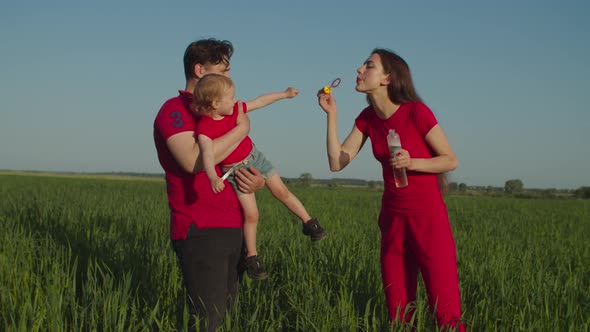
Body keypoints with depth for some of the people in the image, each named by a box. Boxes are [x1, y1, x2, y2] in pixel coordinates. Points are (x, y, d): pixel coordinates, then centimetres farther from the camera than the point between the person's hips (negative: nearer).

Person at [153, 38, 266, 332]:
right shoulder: (175, 109, -5)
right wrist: (242, 128, -12)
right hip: (200, 231, -8)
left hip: (234, 229, 8)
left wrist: (258, 181, -2)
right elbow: (193, 161, -23)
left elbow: (247, 161, 24)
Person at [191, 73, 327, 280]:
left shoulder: (233, 110, -8)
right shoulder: (204, 127, -29)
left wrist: (284, 94, 15)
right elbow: (207, 153, -46)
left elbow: (259, 102, 7)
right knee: (251, 214, -6)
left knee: (281, 191, 9)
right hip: (235, 170, -5)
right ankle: (252, 257, 10)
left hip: (254, 157, 5)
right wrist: (213, 177, -63)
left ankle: (309, 223, 25)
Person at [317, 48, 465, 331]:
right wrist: (331, 114, -5)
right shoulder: (367, 118, 4)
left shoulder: (416, 112, -15)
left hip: (428, 217, -5)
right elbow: (337, 163, -1)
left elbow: (450, 160, -8)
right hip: (392, 218, 6)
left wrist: (412, 162, -24)